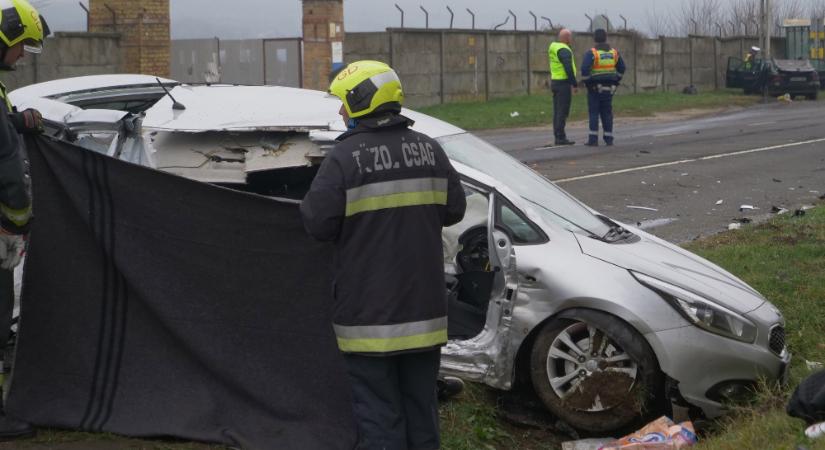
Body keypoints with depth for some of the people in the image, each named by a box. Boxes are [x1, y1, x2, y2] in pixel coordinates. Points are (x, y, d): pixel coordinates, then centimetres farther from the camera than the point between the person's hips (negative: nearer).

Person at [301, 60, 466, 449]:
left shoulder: (345, 157, -14)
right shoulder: (428, 149, 3)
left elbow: (317, 223, -15)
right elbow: (454, 209, 9)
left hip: (369, 311, -5)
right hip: (423, 305, 5)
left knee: (378, 408, 2)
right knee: (420, 401, 17)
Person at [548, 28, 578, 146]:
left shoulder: (554, 48, 15)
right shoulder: (564, 50, -15)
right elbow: (568, 69, -23)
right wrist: (575, 85, -18)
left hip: (555, 82, 9)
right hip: (564, 84, -9)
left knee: (557, 112, 9)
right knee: (563, 112, -8)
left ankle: (558, 137, 10)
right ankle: (561, 138, -9)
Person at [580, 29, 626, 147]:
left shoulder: (591, 53, -11)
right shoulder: (614, 52, 5)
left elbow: (584, 69, -21)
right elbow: (621, 68, 10)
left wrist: (586, 83, -9)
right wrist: (616, 82, 16)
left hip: (594, 87, -4)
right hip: (609, 88, 4)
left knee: (594, 113, -1)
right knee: (607, 113, 10)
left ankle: (593, 139, -6)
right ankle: (609, 139, 8)